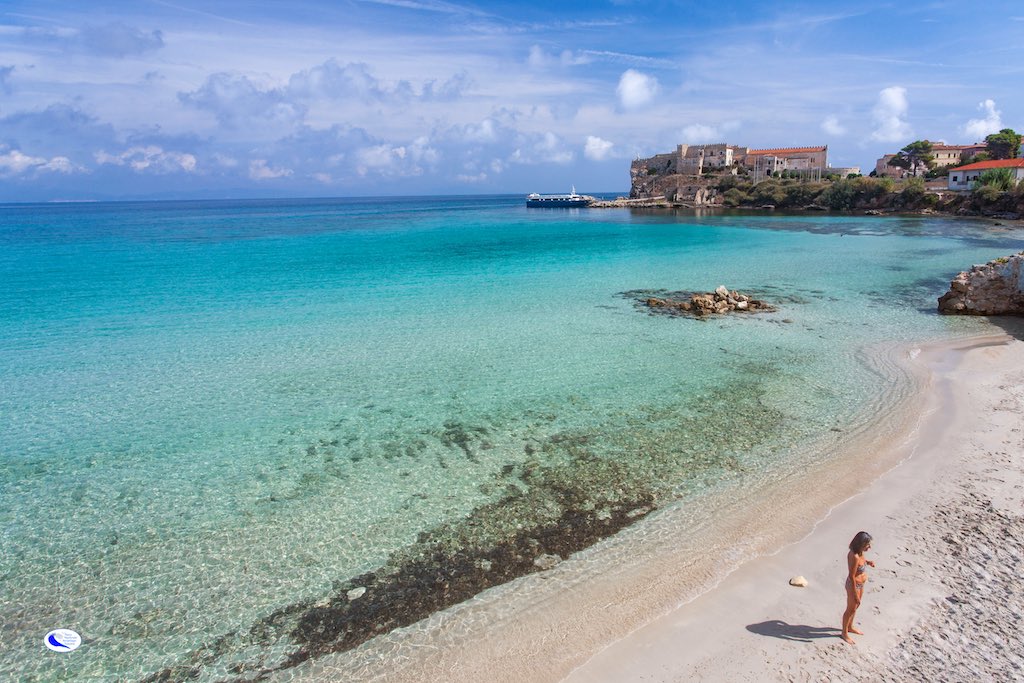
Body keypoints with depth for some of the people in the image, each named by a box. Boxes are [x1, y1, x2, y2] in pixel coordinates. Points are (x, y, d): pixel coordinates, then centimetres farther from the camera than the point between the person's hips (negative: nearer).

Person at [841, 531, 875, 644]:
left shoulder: (859, 552, -9)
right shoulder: (854, 556, -34)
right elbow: (851, 576, -28)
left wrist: (867, 562, -5)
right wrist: (855, 595, -22)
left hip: (860, 584, 8)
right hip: (854, 585, -8)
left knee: (855, 607, 26)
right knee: (850, 610, 11)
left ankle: (850, 627, 48)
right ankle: (844, 633, 32)